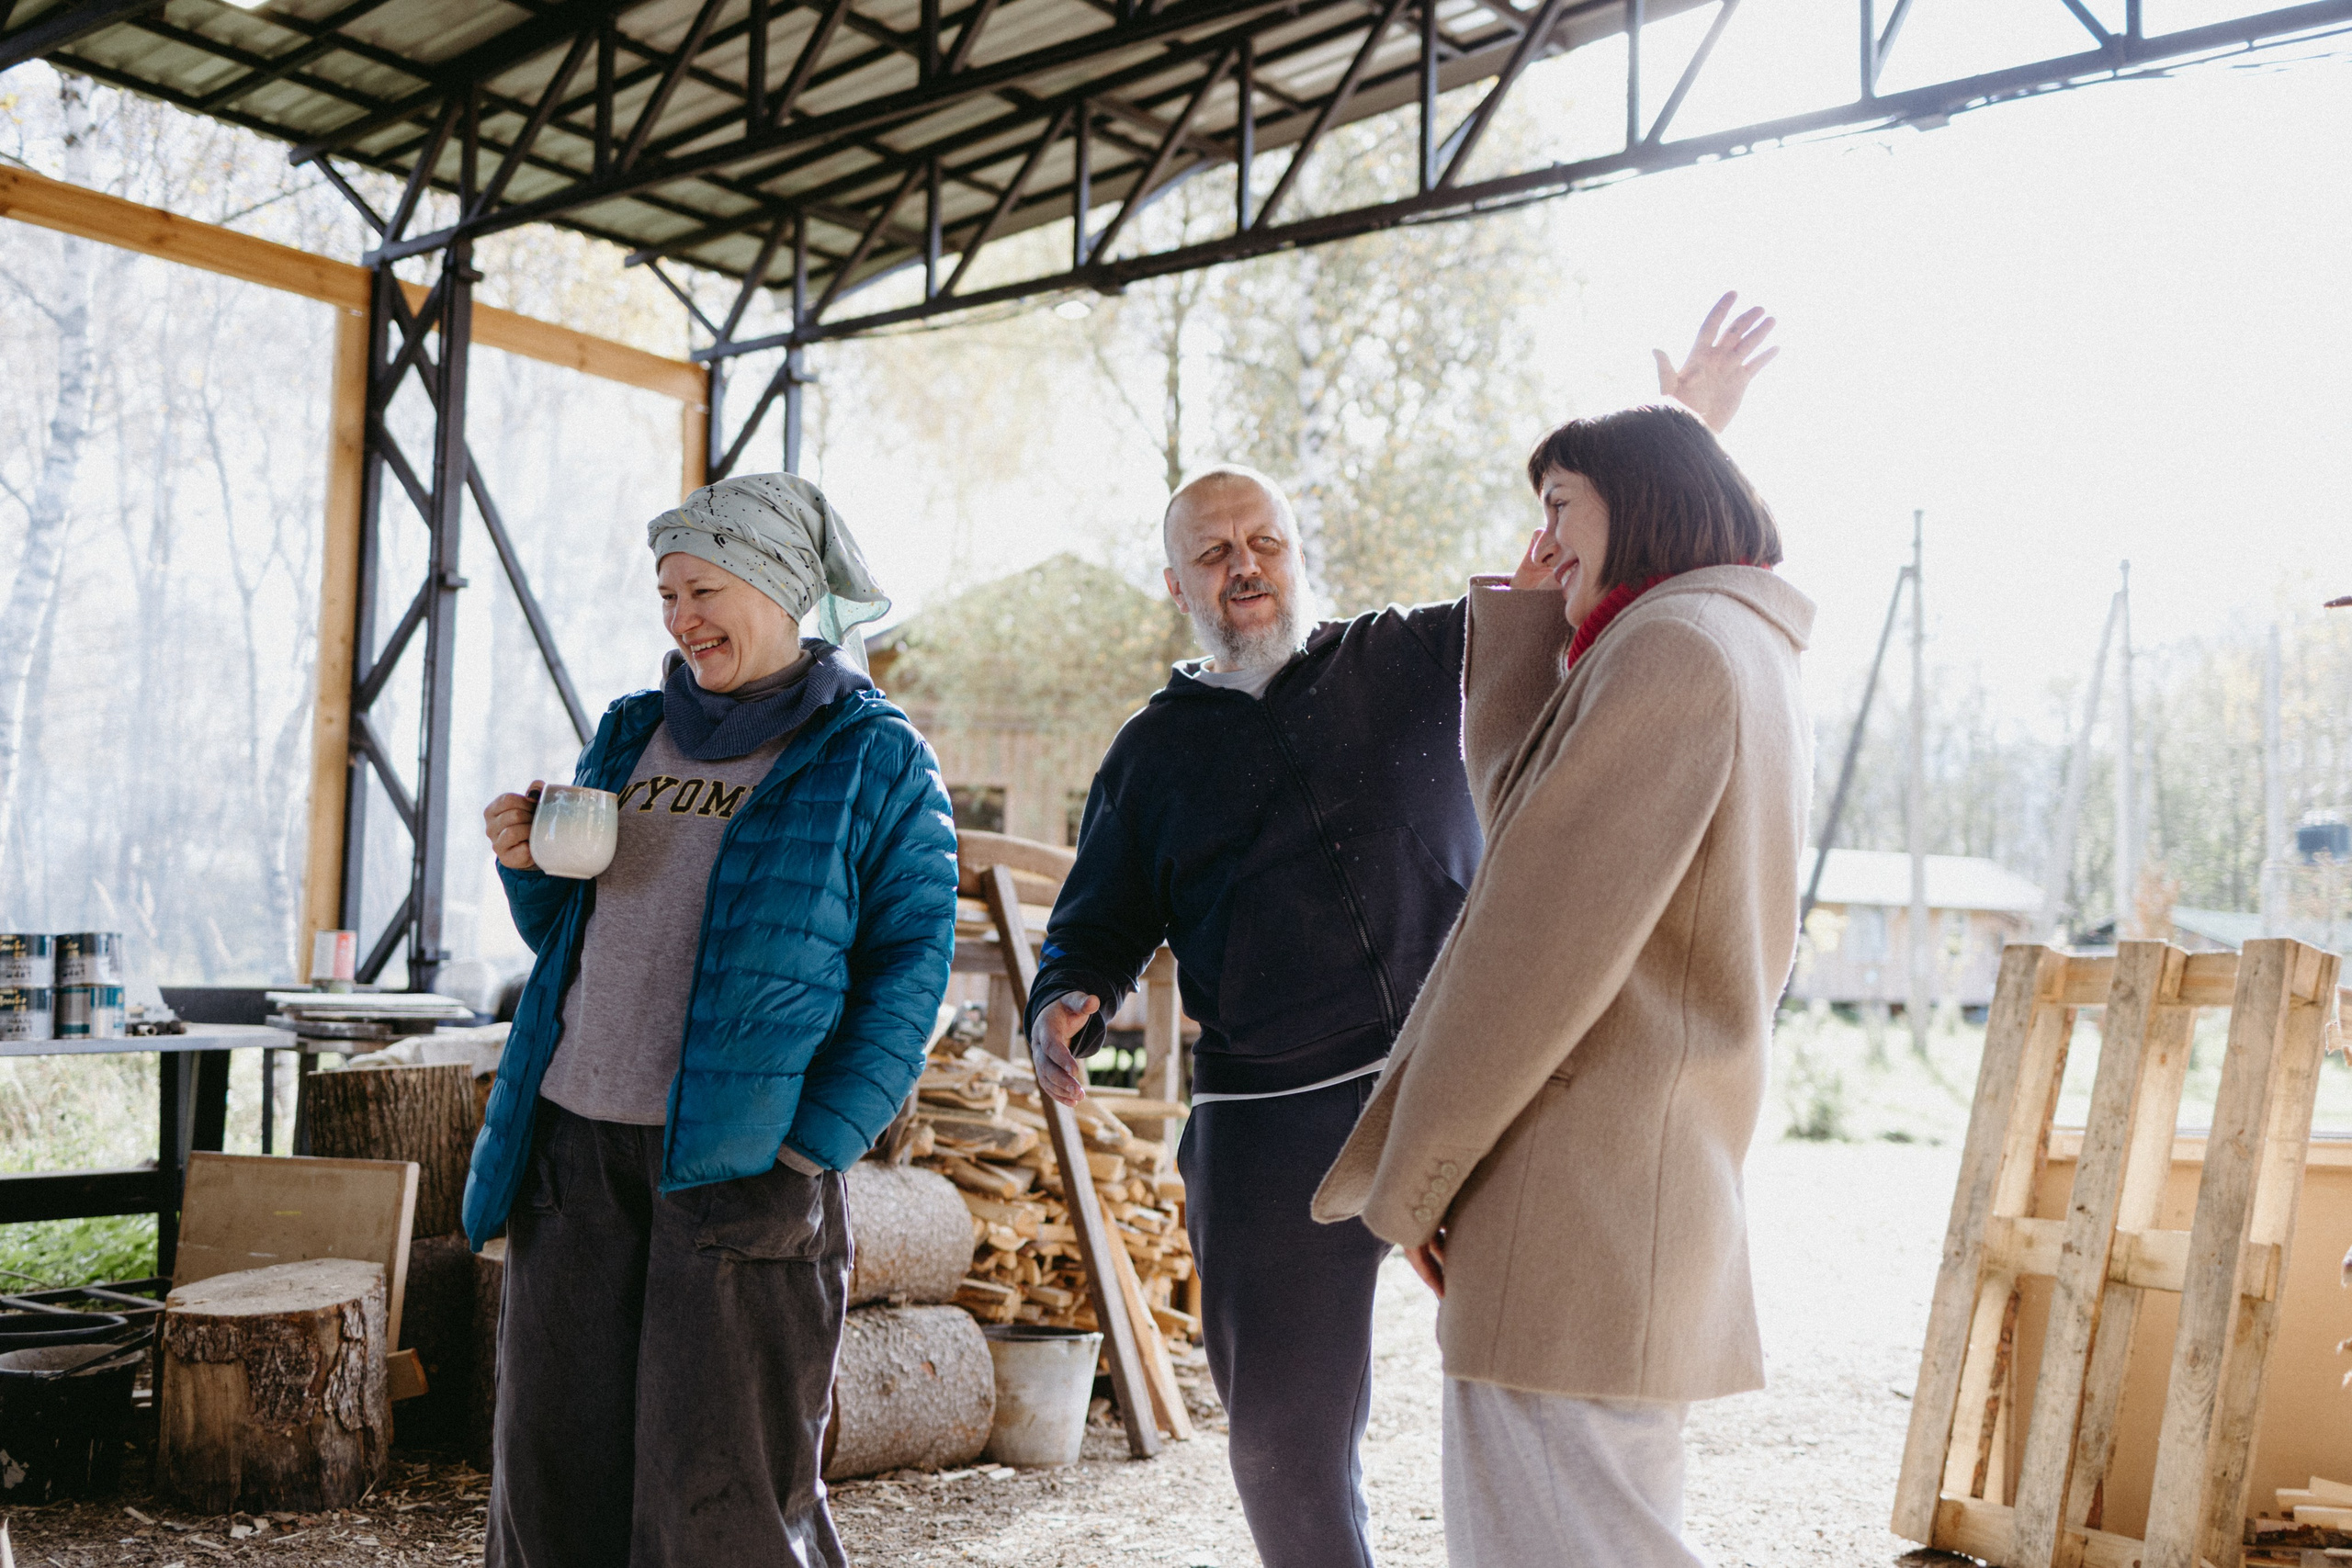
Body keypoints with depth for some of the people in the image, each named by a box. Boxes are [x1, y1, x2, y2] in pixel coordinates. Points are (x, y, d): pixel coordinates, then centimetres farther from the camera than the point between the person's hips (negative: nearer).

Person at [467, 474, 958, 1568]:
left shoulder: (872, 759, -1)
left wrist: (815, 1146, -13)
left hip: (736, 1164, -5)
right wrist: (529, 867, 1)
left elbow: (909, 967, -6)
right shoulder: (630, 736, 15)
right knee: (555, 1473, 11)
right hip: (573, 1146, 5)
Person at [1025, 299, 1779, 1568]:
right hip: (1269, 1129, 1)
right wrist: (1064, 1009, -6)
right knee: (1286, 1431, 8)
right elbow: (1098, 931, 16)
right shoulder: (1155, 752, 13)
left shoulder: (1419, 661, 10)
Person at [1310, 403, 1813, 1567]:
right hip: (1653, 1170, 10)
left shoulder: (1674, 648, -13)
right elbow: (1520, 813, 17)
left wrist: (1413, 1173, -11)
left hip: (1581, 1177, -10)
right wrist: (1524, 619, 15)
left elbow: (1549, 932, -18)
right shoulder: (1749, 661, 18)